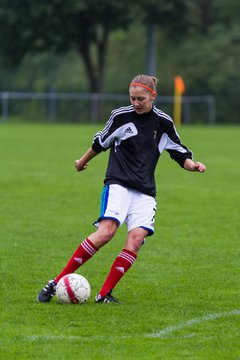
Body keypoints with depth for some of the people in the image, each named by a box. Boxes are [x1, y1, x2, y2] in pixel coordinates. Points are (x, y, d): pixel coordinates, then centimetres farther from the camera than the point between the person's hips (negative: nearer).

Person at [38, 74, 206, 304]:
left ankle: (104, 294, -14)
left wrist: (192, 164, -7)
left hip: (145, 192, 3)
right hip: (118, 183, -3)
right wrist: (83, 162, 30)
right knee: (106, 231, -25)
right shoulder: (121, 116, 1)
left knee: (137, 237, -20)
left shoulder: (163, 123, 7)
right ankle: (57, 282, -21)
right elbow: (100, 142, 17)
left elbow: (180, 154, 14)